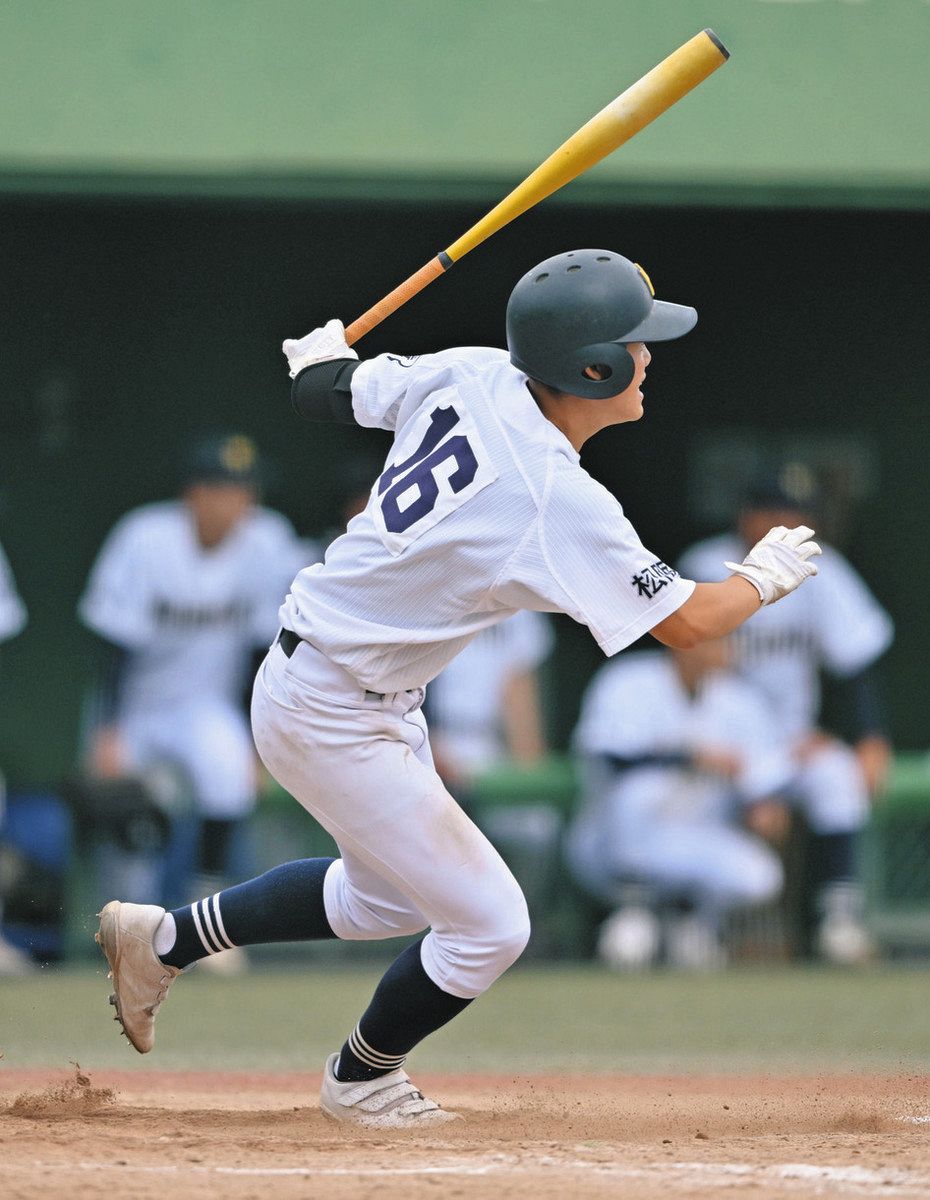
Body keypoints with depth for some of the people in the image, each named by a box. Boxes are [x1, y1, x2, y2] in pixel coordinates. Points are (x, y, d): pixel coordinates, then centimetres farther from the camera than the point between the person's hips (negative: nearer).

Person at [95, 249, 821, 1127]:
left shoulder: (471, 376, -8)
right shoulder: (561, 504, -29)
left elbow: (323, 393, 6)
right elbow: (685, 622, -22)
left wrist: (321, 354, 30)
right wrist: (765, 576, -2)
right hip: (331, 717, -9)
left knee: (388, 895, 27)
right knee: (488, 924, 0)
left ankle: (162, 939, 38)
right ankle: (360, 1080, 24)